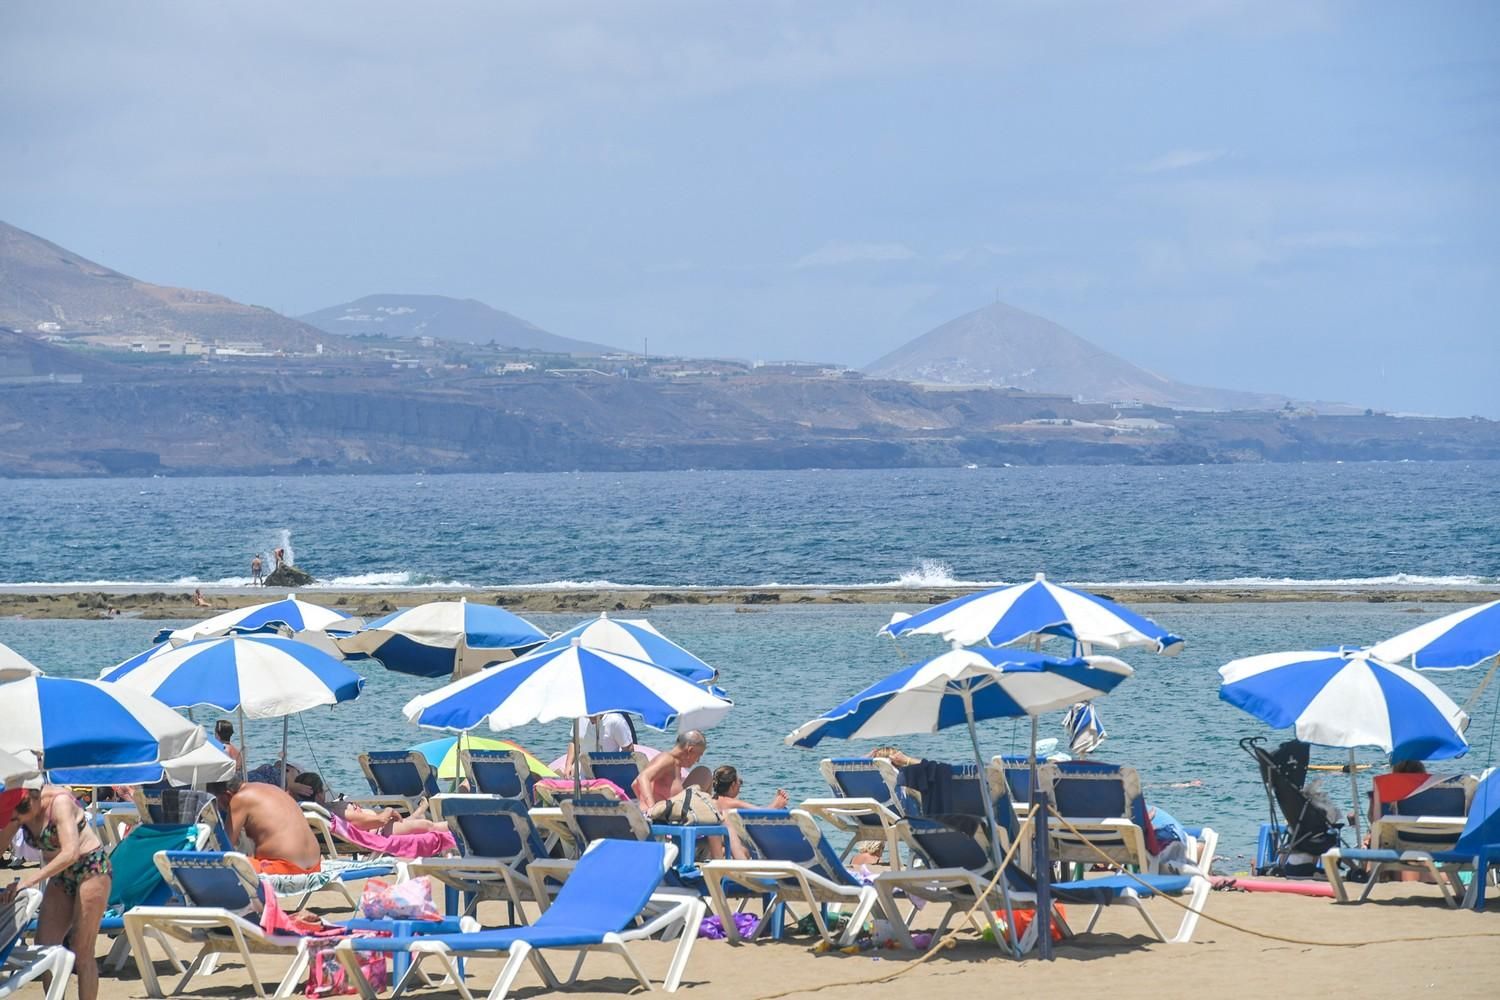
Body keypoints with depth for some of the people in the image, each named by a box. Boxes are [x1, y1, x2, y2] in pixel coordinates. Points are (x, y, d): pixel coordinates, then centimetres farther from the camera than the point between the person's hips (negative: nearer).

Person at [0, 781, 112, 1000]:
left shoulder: (59, 801, -25)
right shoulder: (21, 811, -5)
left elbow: (71, 852, -33)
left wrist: (30, 880, -38)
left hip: (91, 869, -7)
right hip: (60, 877, 7)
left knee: (81, 951, -7)